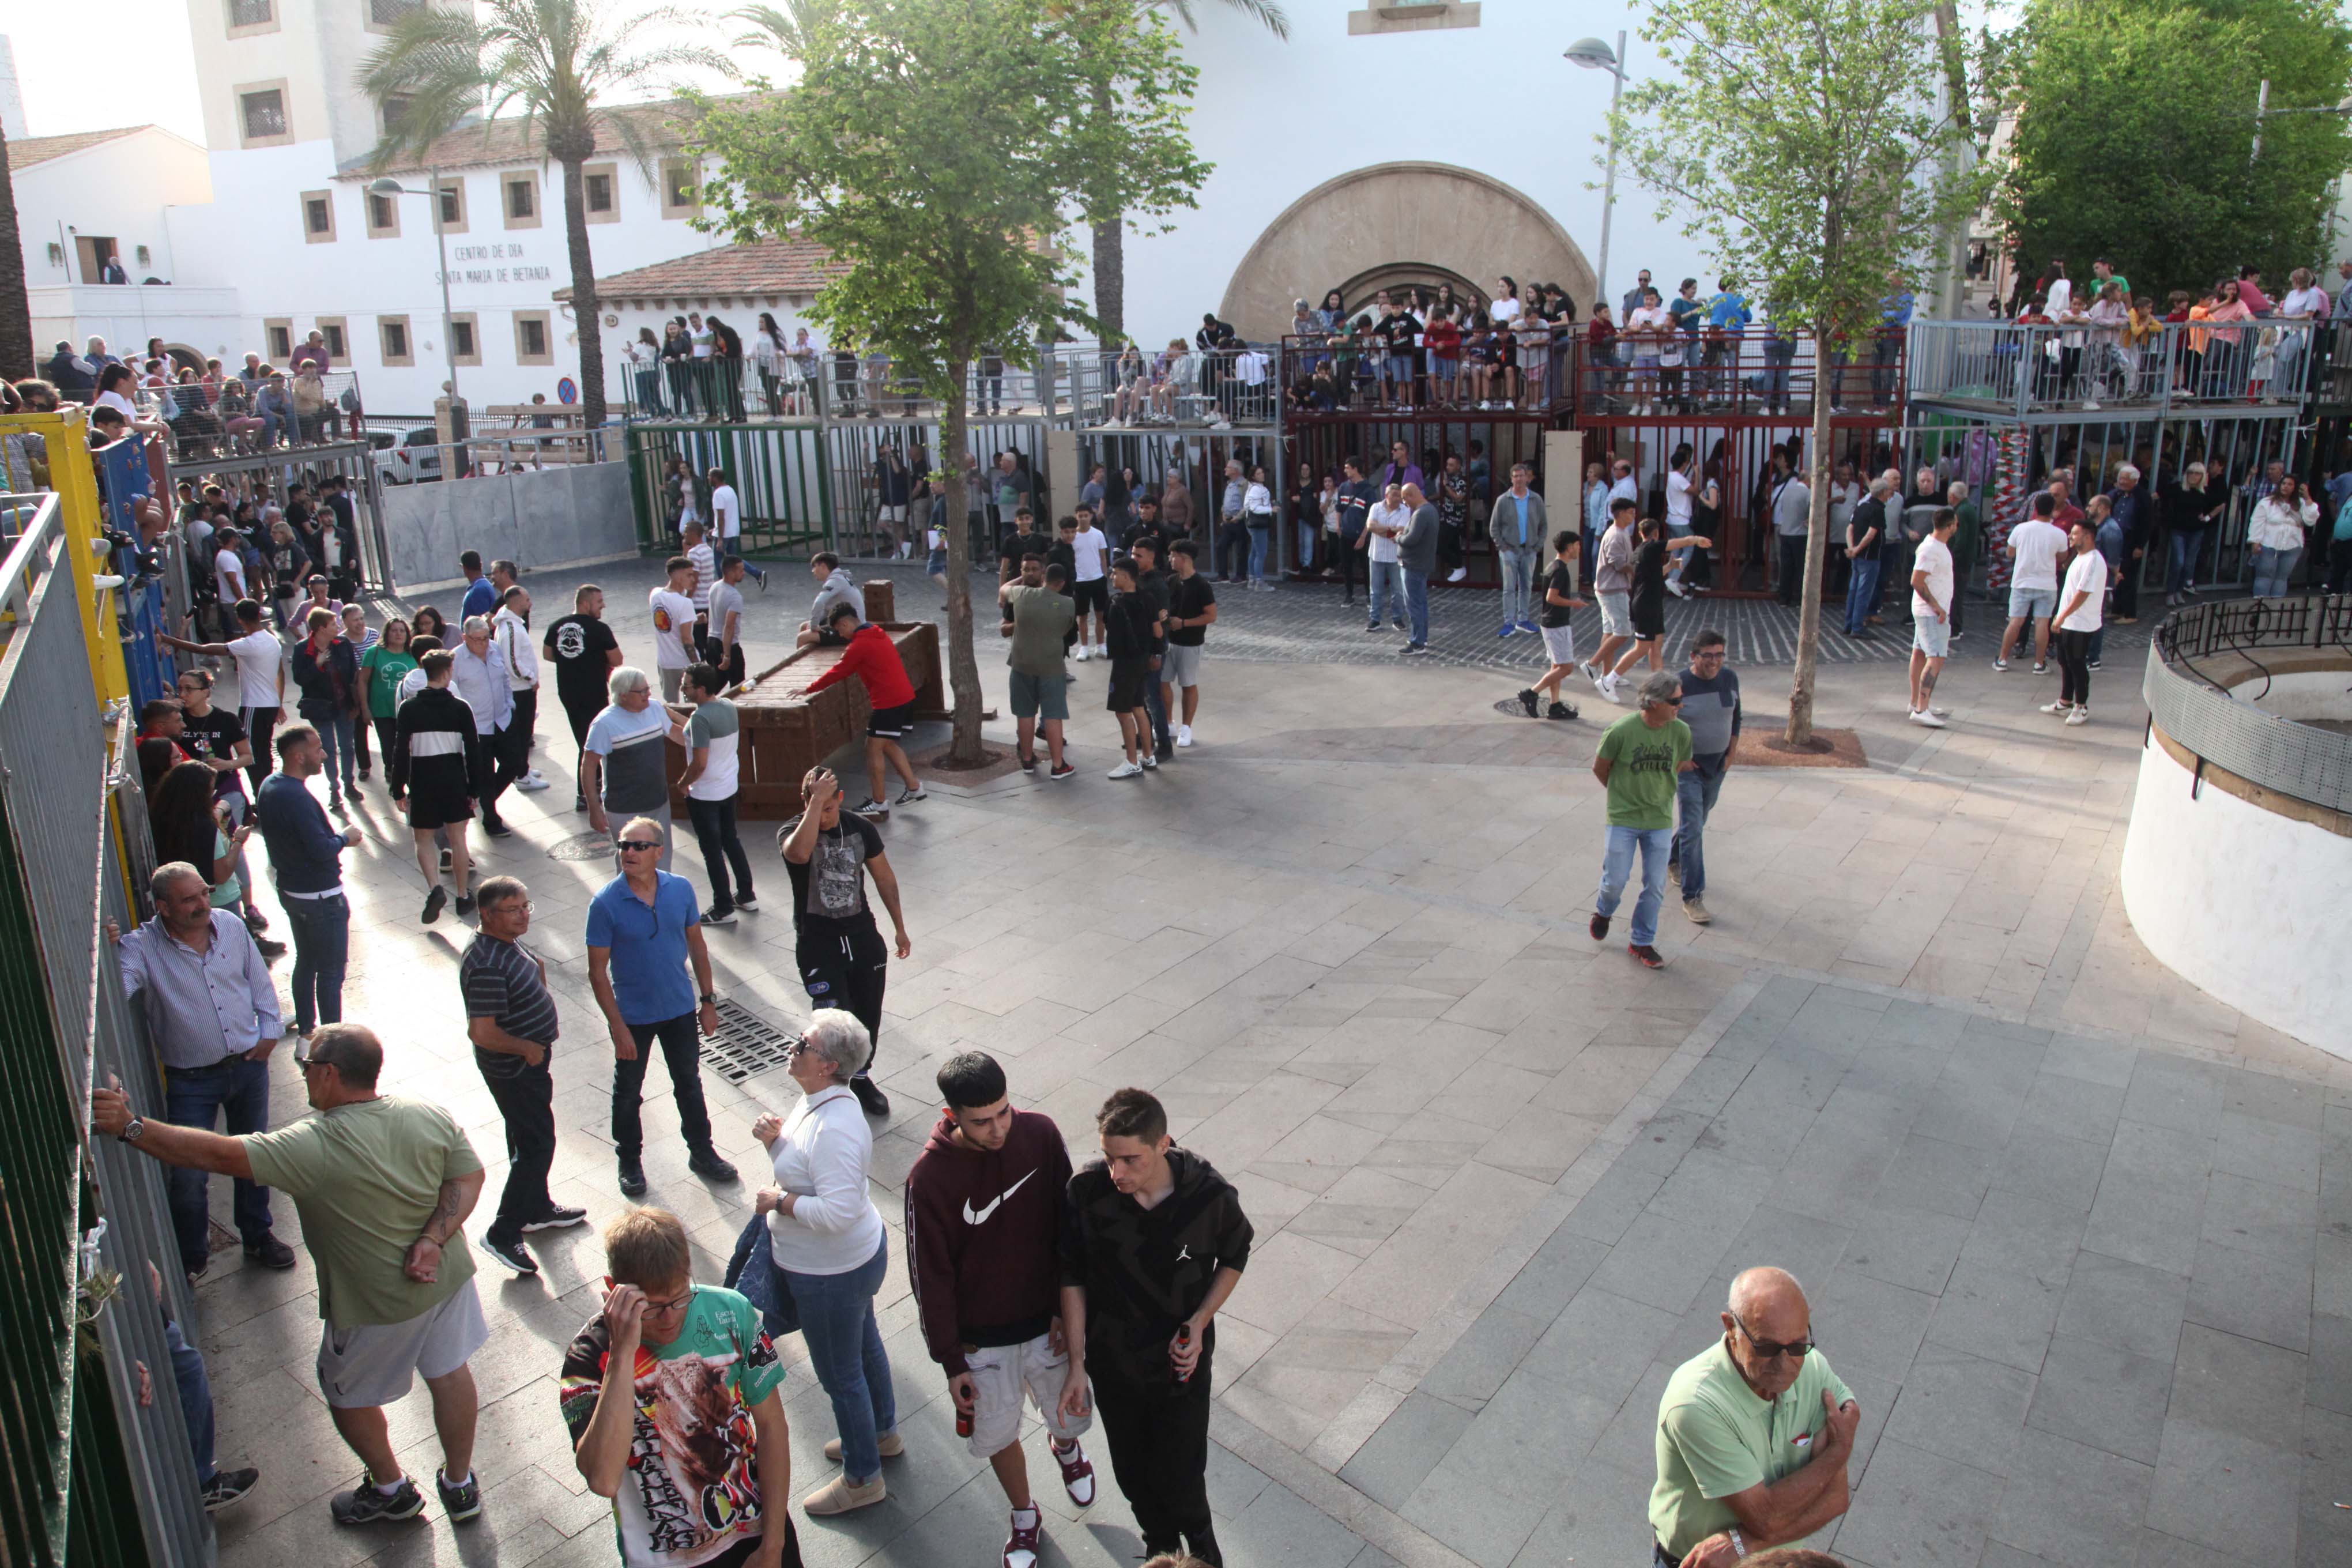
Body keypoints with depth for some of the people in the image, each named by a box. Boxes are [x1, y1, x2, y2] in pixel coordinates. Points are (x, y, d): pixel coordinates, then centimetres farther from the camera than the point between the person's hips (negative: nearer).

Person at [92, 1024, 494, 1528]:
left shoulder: (313, 1148, -27)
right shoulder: (432, 1117, -10)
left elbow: (216, 1154, -27)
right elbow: (470, 1177, -8)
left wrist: (130, 1127, -23)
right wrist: (434, 1240, -14)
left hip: (376, 1304, -5)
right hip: (445, 1276, 5)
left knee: (348, 1394, 22)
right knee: (449, 1373, 22)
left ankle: (391, 1490, 41)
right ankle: (460, 1486, 38)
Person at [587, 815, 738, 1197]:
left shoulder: (680, 890, -9)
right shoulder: (606, 903, -19)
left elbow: (696, 945, 4)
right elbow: (598, 971, -15)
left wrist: (708, 1000, 5)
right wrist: (619, 1028, -17)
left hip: (680, 1009, 3)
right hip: (632, 1017, -3)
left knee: (689, 1083, 19)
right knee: (628, 1093, 15)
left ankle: (701, 1152, 38)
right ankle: (630, 1162, 36)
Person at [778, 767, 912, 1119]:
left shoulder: (861, 829, -1)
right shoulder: (792, 832, -12)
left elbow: (884, 878, 11)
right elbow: (800, 853, -39)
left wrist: (900, 928, 14)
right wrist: (816, 801, -36)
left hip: (862, 935, 4)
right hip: (817, 942, -4)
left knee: (868, 1015, 13)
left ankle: (861, 1079, 36)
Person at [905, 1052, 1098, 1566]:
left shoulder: (1040, 1133, -18)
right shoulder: (929, 1177, -24)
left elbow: (1067, 1225, -4)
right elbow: (930, 1278, -13)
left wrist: (1067, 1309, -2)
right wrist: (951, 1362, -7)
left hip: (1046, 1324, 2)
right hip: (981, 1339, -2)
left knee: (1071, 1418, 20)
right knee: (998, 1436, 17)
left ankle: (1065, 1448, 58)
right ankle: (1024, 1518, 48)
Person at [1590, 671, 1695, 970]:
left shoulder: (1681, 732, -9)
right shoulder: (1621, 731, -19)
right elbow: (1599, 767, -3)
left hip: (1660, 821, 3)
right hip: (1623, 819, -3)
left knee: (1655, 886, 5)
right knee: (1616, 880, 3)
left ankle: (1642, 943, 22)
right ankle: (1604, 911, 38)